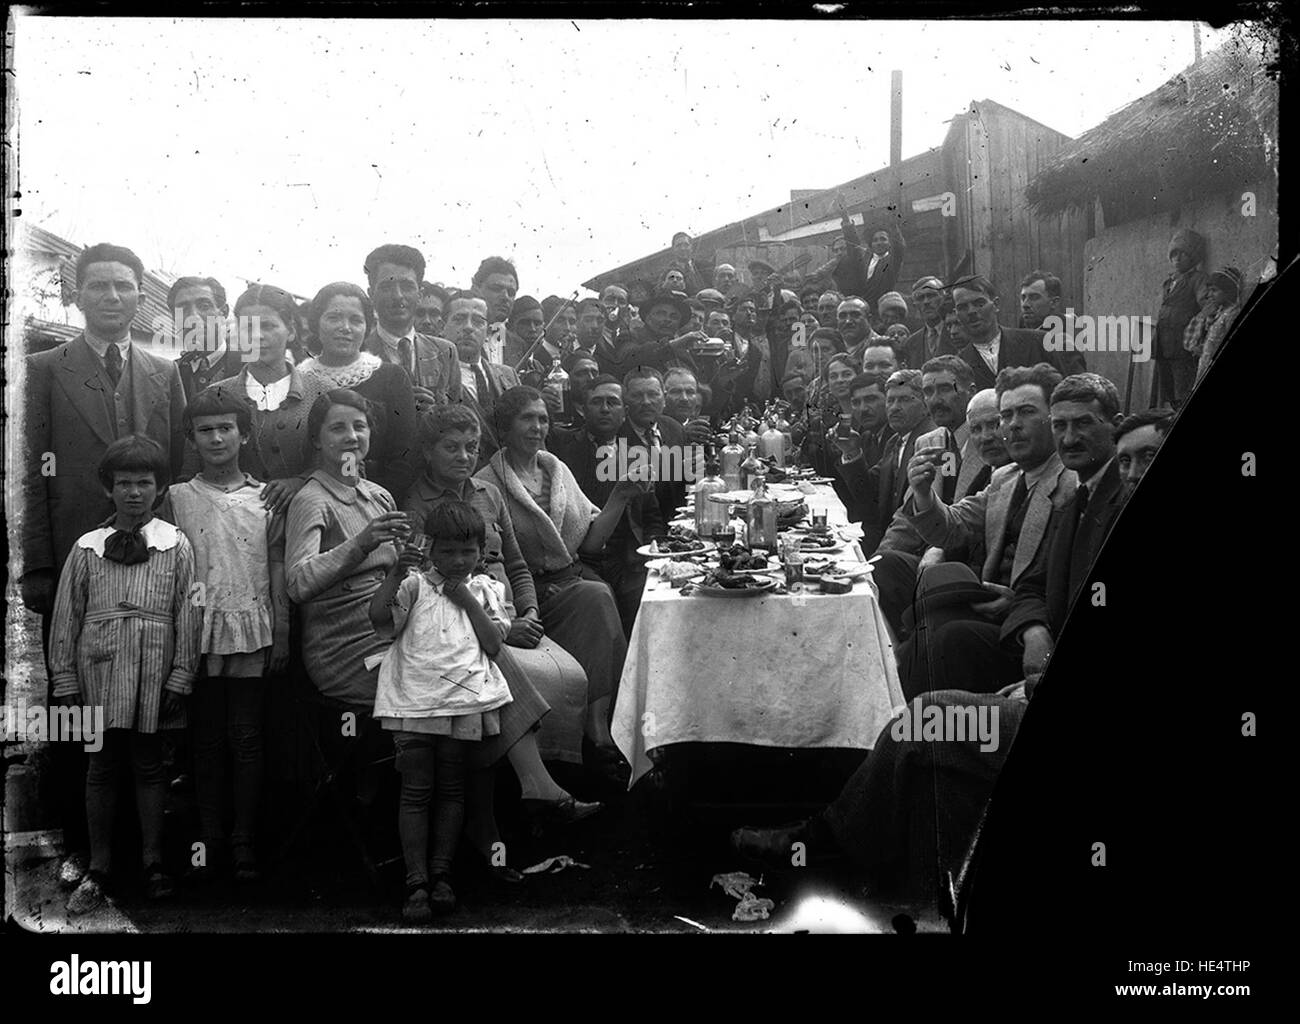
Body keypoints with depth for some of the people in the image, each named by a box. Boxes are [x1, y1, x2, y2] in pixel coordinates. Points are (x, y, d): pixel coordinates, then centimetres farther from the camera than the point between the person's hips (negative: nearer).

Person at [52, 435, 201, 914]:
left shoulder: (176, 546, 4)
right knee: (102, 766, 6)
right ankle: (97, 869, 14)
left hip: (154, 675, -1)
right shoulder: (87, 548, 6)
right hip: (100, 672, 1)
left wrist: (181, 676, -4)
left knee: (149, 764, 6)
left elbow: (188, 615, 1)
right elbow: (66, 618, 7)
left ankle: (153, 862, 17)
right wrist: (64, 681, 3)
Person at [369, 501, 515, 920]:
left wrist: (467, 599, -2)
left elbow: (494, 645, 2)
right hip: (413, 700, -2)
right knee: (415, 792, -2)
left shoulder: (486, 589, 13)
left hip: (464, 701, 2)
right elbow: (379, 618, -11)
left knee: (451, 790, 8)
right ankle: (417, 884, -1)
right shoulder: (414, 584, 6)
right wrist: (395, 573, -20)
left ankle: (441, 874, 17)